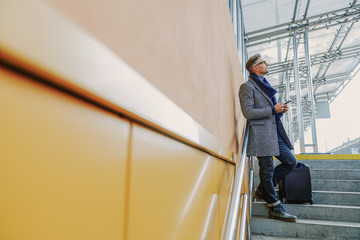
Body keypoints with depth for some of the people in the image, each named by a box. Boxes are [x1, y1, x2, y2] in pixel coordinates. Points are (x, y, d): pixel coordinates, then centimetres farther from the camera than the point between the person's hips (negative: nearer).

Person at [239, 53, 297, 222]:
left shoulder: (264, 85, 23)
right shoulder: (247, 86, -6)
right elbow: (248, 112, -16)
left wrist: (280, 110, 7)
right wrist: (273, 109, -13)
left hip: (275, 132, 9)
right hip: (261, 134, -9)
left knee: (291, 162, 11)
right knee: (268, 169, -2)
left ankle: (263, 190, 21)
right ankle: (275, 208, 12)